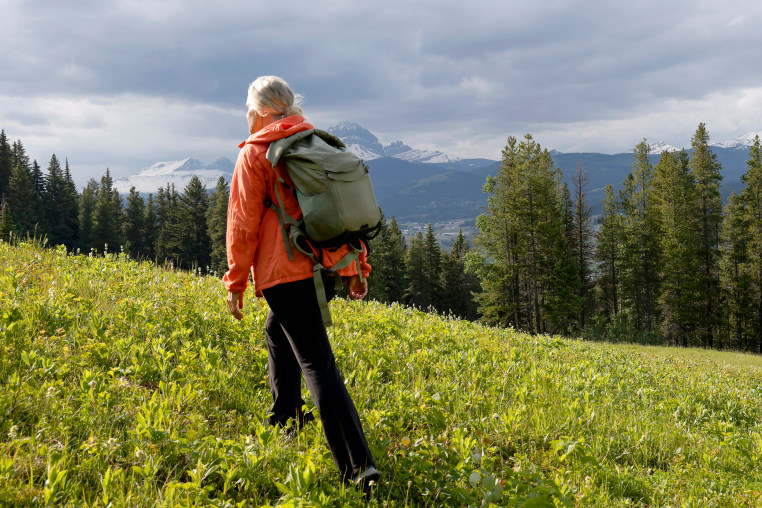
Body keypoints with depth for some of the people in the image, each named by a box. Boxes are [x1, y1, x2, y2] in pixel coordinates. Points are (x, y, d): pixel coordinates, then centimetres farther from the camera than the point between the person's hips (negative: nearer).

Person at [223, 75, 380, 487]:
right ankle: (285, 422, 36)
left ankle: (358, 465, -16)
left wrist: (236, 283, 1)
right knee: (278, 332, 29)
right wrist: (356, 267, 20)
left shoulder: (255, 153, -3)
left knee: (316, 362, -10)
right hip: (325, 267, 7)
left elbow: (243, 224, -6)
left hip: (286, 272, -7)